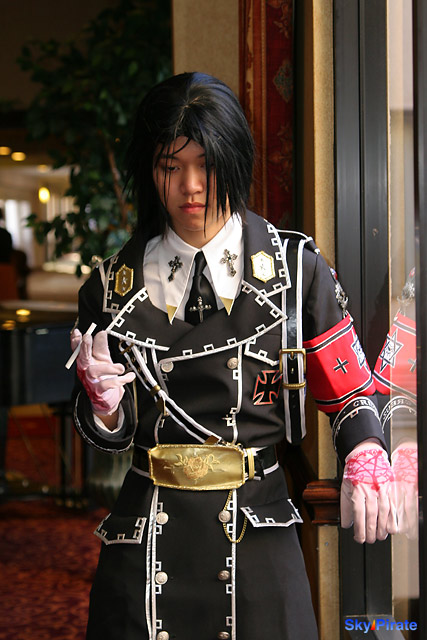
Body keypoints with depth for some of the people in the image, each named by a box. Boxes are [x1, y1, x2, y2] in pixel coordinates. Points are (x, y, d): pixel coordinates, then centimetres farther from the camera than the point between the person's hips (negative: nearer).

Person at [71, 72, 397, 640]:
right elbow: (110, 437, 8)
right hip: (147, 545, 1)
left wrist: (366, 463, -20)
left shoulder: (295, 268, -2)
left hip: (258, 533, -1)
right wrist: (103, 401, -15)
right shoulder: (113, 287, 3)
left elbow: (349, 391, 0)